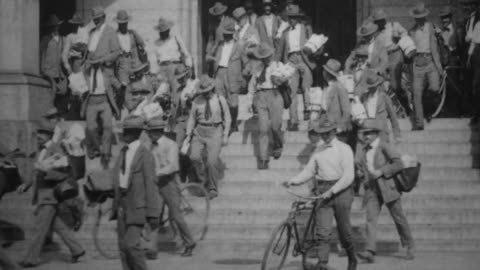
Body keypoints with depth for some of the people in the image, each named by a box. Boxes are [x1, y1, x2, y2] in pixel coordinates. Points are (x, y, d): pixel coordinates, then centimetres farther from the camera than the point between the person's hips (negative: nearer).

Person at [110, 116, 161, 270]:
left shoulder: (145, 156, -11)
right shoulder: (123, 152, 11)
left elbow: (151, 185, -12)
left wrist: (153, 214, -13)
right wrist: (116, 204, 16)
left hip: (137, 208, -7)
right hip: (122, 206, 7)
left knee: (131, 244, -14)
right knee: (123, 246, 7)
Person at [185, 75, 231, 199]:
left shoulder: (220, 100, -1)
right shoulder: (197, 101, 2)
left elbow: (227, 118, 7)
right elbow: (192, 118, 10)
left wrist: (225, 135, 1)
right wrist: (188, 135, 4)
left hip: (215, 132, -2)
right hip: (199, 131, 2)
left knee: (211, 162, -9)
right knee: (194, 156, -17)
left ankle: (213, 189, 10)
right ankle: (204, 181, 7)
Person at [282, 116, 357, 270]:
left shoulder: (344, 149, -3)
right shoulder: (319, 150, 11)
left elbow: (348, 176, -11)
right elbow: (309, 171, 12)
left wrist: (332, 191, -20)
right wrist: (293, 181, -5)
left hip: (341, 191, -3)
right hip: (322, 193, 3)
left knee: (344, 231, 6)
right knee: (322, 232, -7)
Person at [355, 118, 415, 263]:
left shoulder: (384, 147, -6)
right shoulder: (360, 151, 10)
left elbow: (398, 164, -12)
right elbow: (357, 166, 24)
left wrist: (381, 172, -19)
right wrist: (360, 174, 2)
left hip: (388, 187, -4)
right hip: (371, 190, 4)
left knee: (399, 218, 6)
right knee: (370, 218, -13)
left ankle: (409, 247, 25)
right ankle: (370, 251, -22)